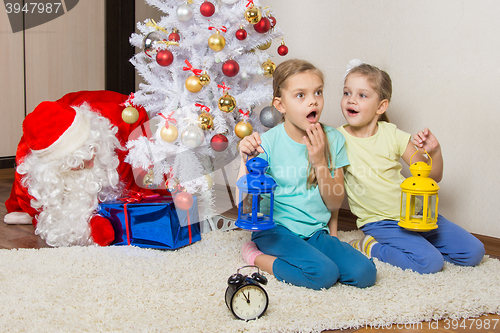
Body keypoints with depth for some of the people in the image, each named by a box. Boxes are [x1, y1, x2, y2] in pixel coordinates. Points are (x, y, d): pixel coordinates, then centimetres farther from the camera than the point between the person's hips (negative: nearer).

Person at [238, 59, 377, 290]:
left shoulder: (333, 140, 2)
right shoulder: (267, 142, -9)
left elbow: (334, 203, 2)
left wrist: (320, 160, -11)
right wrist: (246, 161, -25)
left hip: (316, 232, 5)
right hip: (277, 230, -5)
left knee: (365, 273, -16)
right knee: (324, 274, -29)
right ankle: (256, 255, -5)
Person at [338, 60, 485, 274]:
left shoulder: (392, 135, -3)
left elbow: (433, 177, 3)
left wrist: (434, 152, -18)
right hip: (380, 222, -4)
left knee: (473, 252, -3)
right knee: (430, 262, -27)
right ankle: (368, 247, -8)